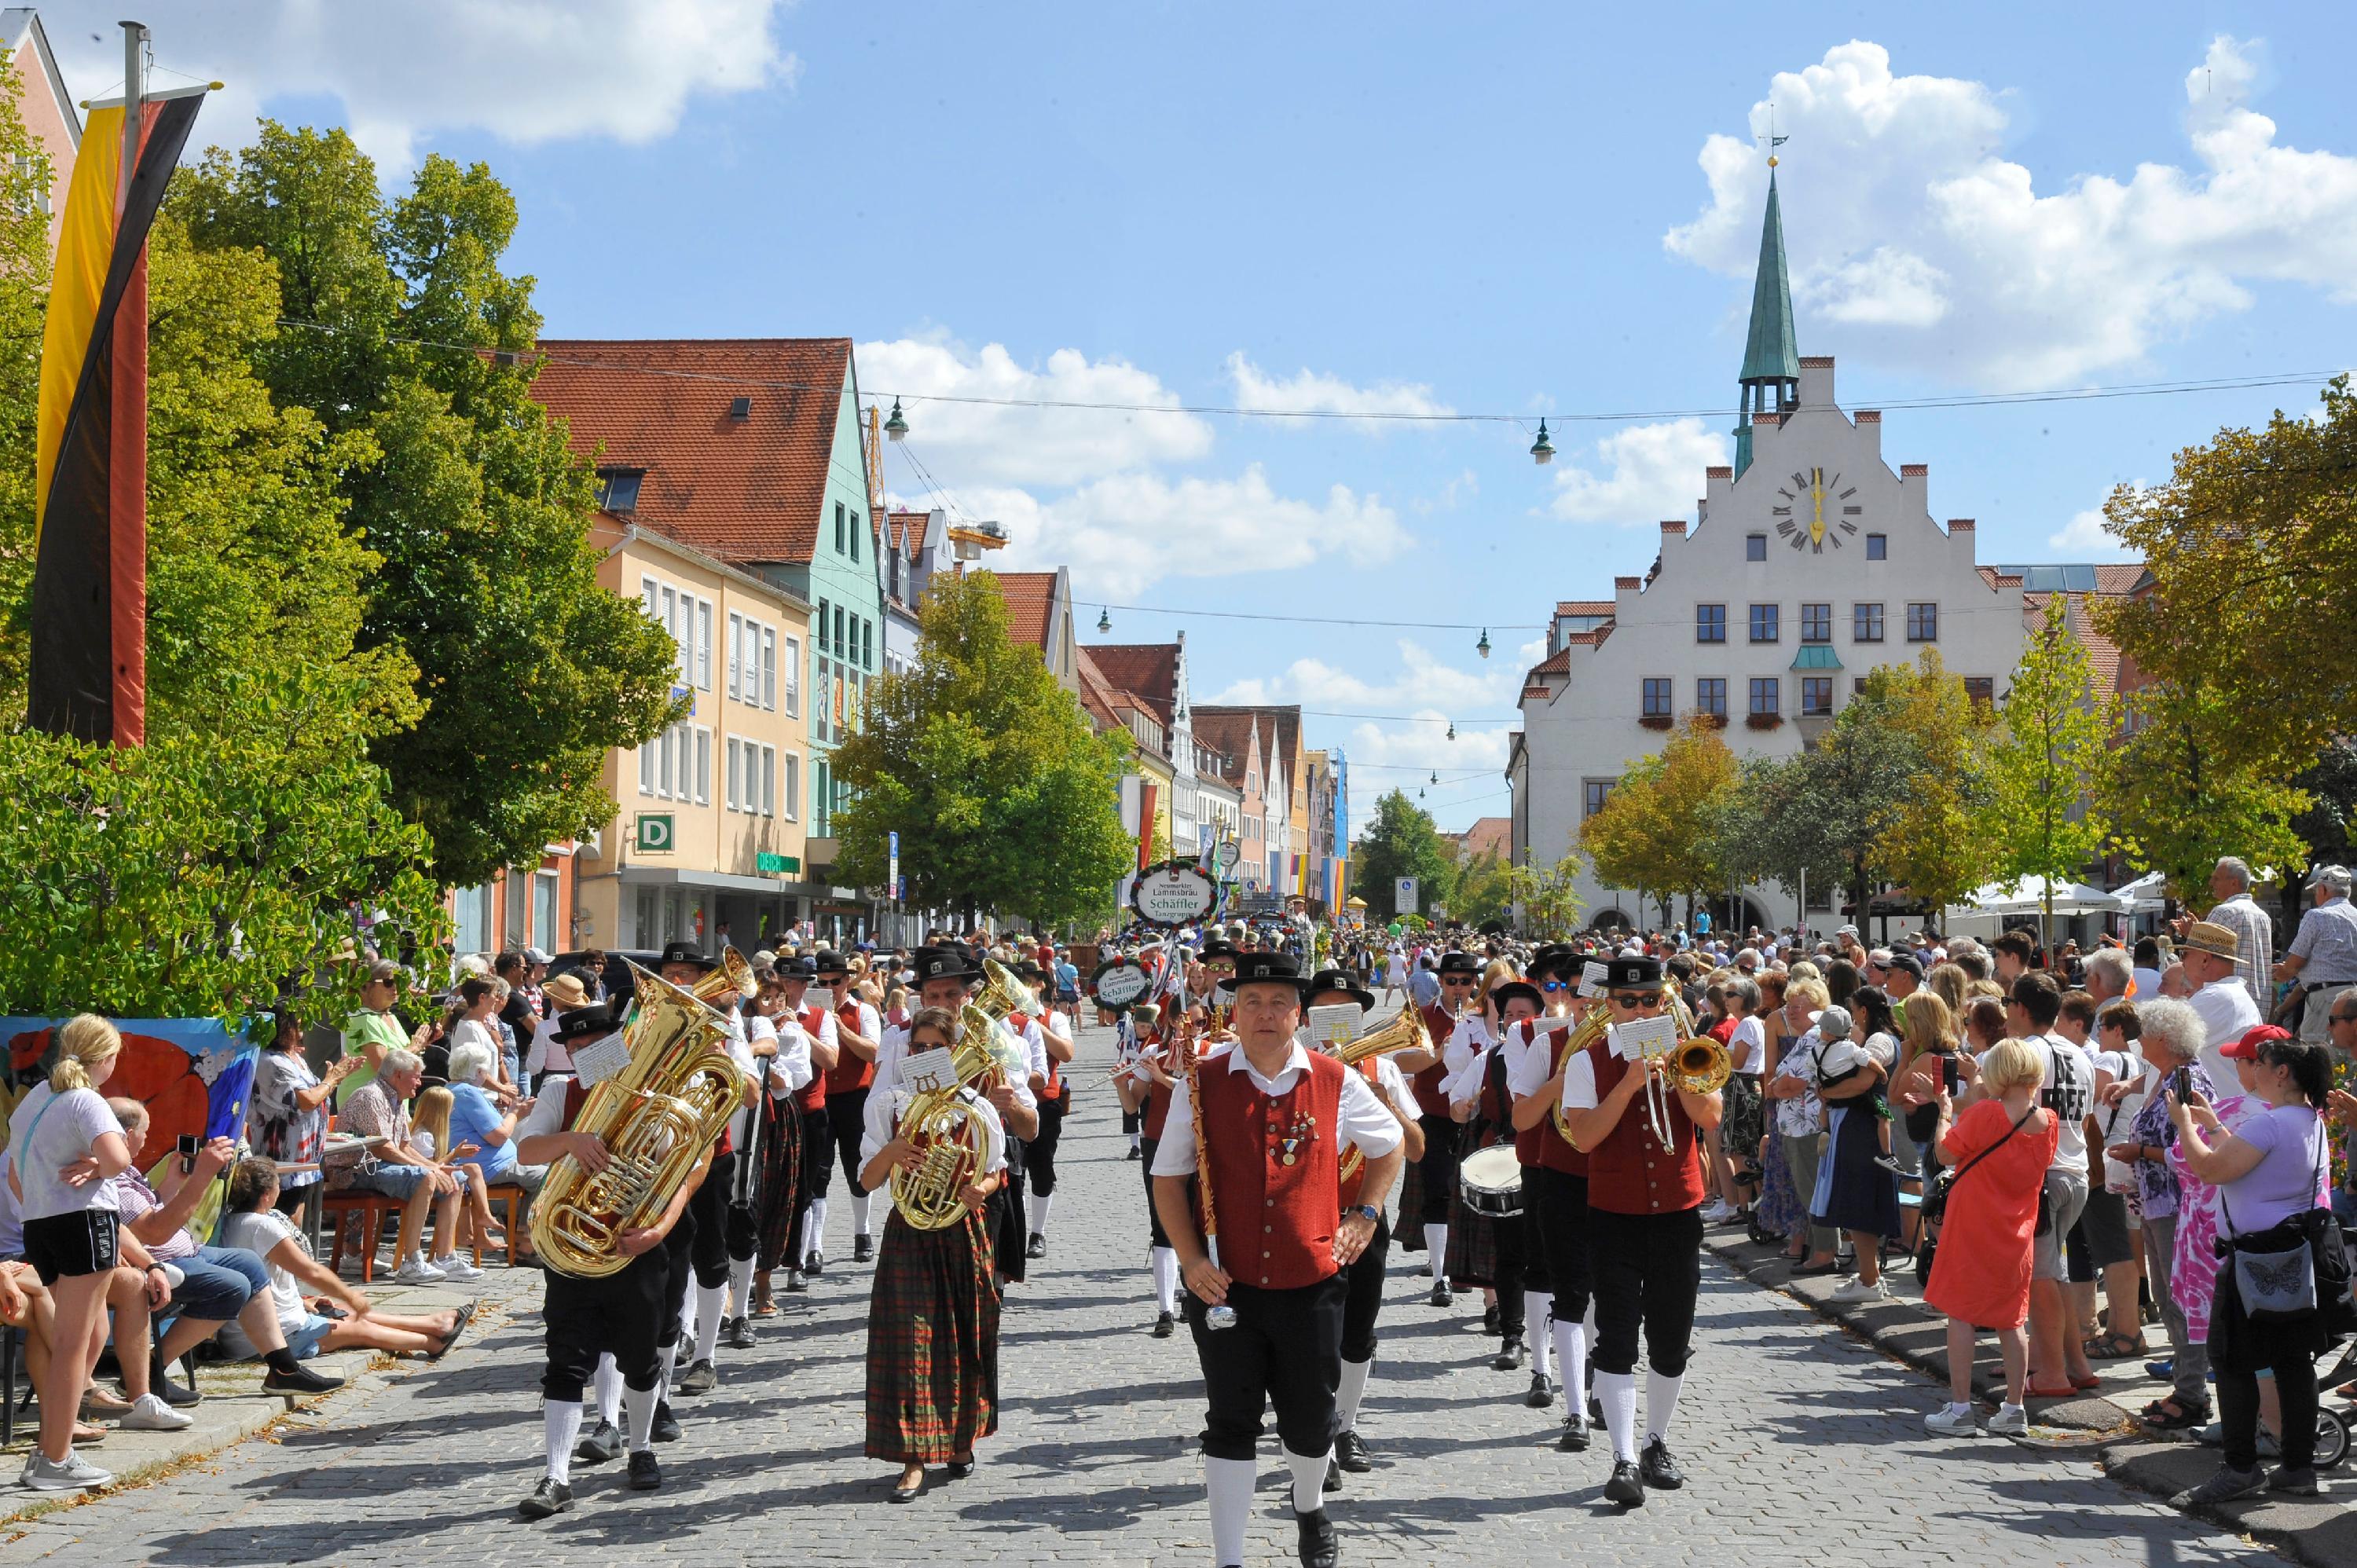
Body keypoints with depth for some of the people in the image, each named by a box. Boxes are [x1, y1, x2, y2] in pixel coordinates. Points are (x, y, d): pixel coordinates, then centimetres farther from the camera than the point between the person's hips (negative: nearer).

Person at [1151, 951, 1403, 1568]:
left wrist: (1365, 1214, 7)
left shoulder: (1337, 1084, -1)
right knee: (1230, 1423, 0)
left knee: (1311, 1421, 14)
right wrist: (1191, 1259, -6)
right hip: (1226, 1286, -1)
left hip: (1311, 1285, 1)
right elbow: (1167, 1177, 3)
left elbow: (1389, 1145, 17)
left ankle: (1310, 1508, 44)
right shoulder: (1200, 1087, -4)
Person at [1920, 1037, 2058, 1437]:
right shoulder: (2047, 1122, -1)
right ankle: (2014, 1408, 17)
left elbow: (1946, 1153, -9)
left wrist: (1944, 1113, 5)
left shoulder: (1983, 1114, -18)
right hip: (2016, 1235, 5)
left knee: (1960, 1314, 1)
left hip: (1972, 1230, -5)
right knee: (2010, 1321, 14)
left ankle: (1960, 1409, 0)